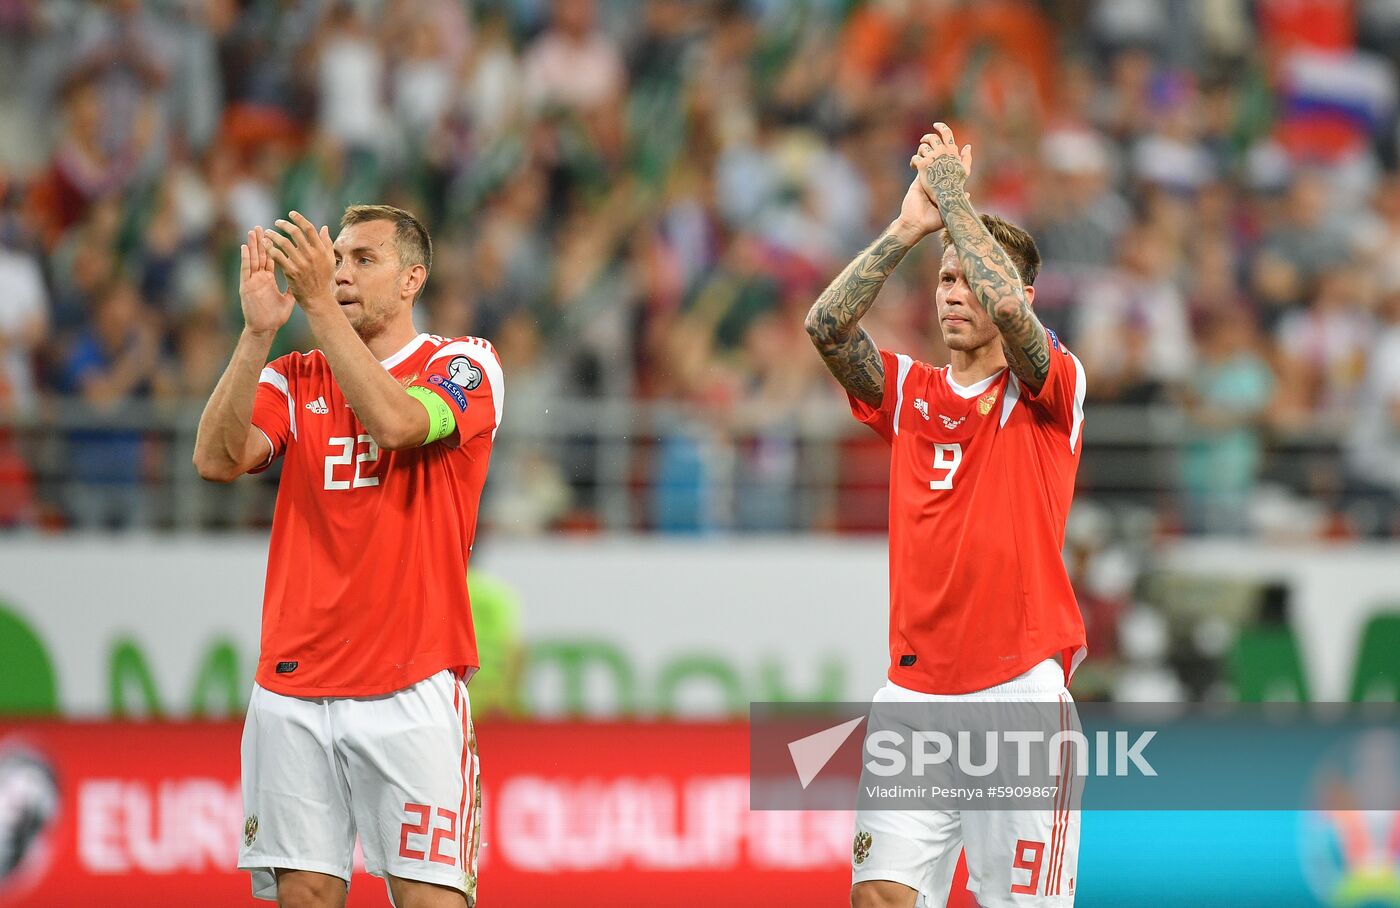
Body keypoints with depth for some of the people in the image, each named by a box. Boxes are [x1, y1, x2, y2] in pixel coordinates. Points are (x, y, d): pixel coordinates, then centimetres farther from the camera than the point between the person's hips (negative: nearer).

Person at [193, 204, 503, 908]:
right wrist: (258, 330, -12)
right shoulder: (295, 379, 15)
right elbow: (217, 459, -3)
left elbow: (395, 422, -18)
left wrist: (319, 304, -19)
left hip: (411, 684, -3)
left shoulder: (463, 363, 3)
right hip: (293, 685, 4)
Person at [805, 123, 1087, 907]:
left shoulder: (1052, 387, 1)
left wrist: (954, 197, -10)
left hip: (1020, 689, -4)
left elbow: (1009, 310, -19)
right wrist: (908, 229, -7)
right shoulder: (910, 392, 13)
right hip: (915, 689, 4)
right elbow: (827, 327, -2)